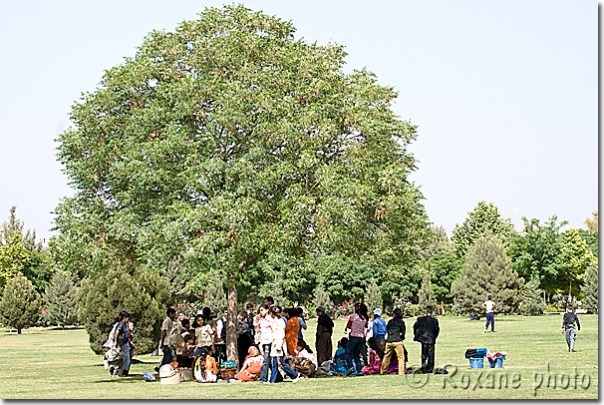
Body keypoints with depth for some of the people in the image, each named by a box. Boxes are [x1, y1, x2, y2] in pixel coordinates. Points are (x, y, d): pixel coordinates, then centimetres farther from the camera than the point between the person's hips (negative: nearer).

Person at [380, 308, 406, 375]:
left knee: (386, 357, 14)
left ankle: (382, 371, 21)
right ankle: (401, 372, -8)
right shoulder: (401, 322, 4)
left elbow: (387, 329, 16)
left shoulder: (390, 321, 13)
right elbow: (403, 333, 4)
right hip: (397, 341, -4)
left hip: (389, 341, 4)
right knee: (401, 357, 0)